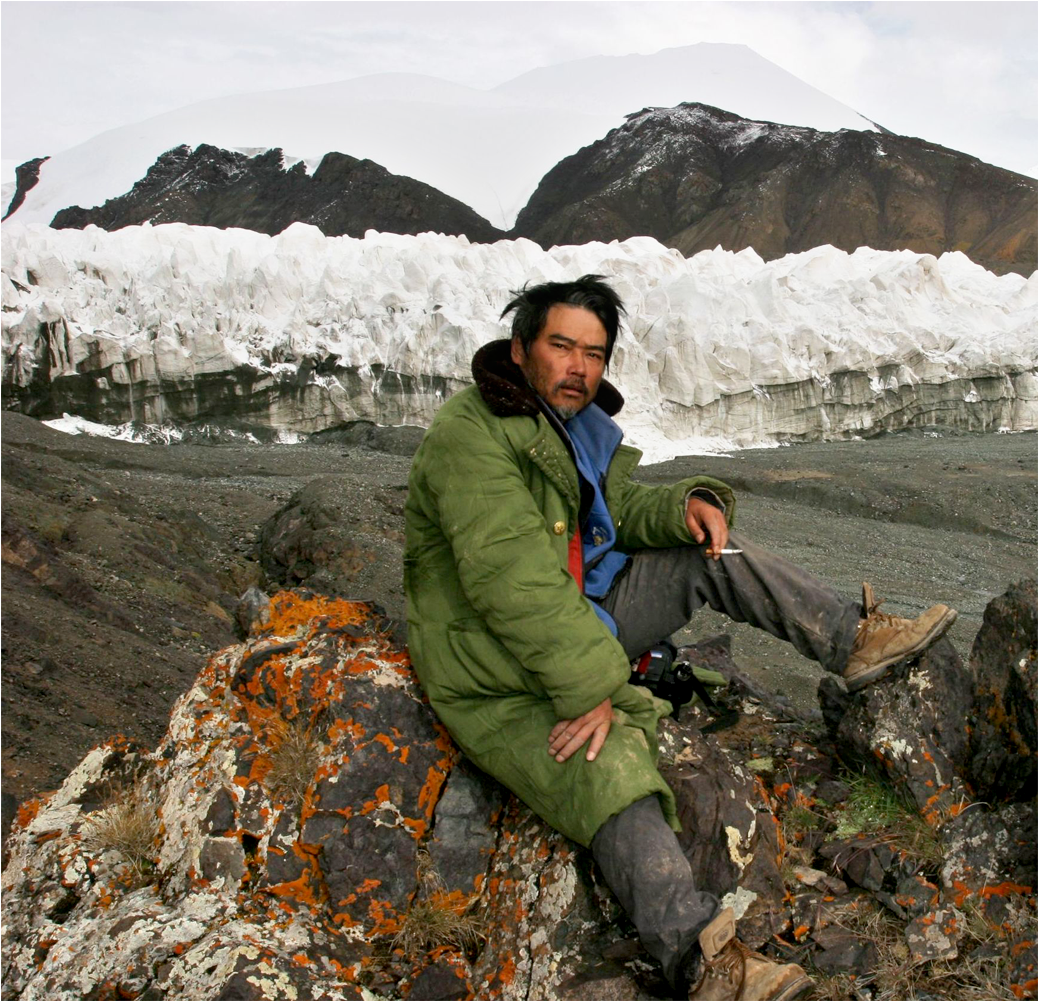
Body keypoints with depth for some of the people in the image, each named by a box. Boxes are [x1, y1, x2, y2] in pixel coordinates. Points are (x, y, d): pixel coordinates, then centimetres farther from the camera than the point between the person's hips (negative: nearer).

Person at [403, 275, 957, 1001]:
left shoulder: (579, 421, 8)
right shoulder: (470, 437, -22)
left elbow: (621, 509, 16)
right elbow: (513, 582, -29)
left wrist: (688, 504, -7)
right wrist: (590, 688, -31)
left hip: (581, 609, 9)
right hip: (501, 681, -9)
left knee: (712, 554, 1)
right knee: (616, 777, -31)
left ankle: (853, 641, 8)